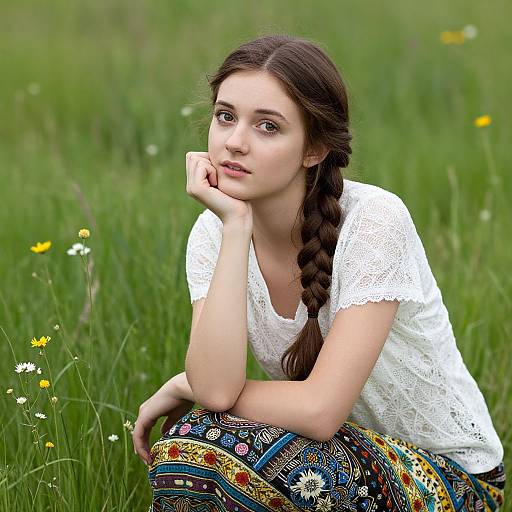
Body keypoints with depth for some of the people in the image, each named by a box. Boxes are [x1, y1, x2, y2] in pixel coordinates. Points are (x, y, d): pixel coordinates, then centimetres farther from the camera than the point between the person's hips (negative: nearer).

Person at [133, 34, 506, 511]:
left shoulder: (374, 220, -23)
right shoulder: (214, 232, -7)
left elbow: (320, 409, -28)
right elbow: (216, 387, -24)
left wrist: (182, 387, -14)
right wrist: (235, 224, -26)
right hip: (332, 456, 5)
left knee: (198, 446, -27)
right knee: (180, 452, -25)